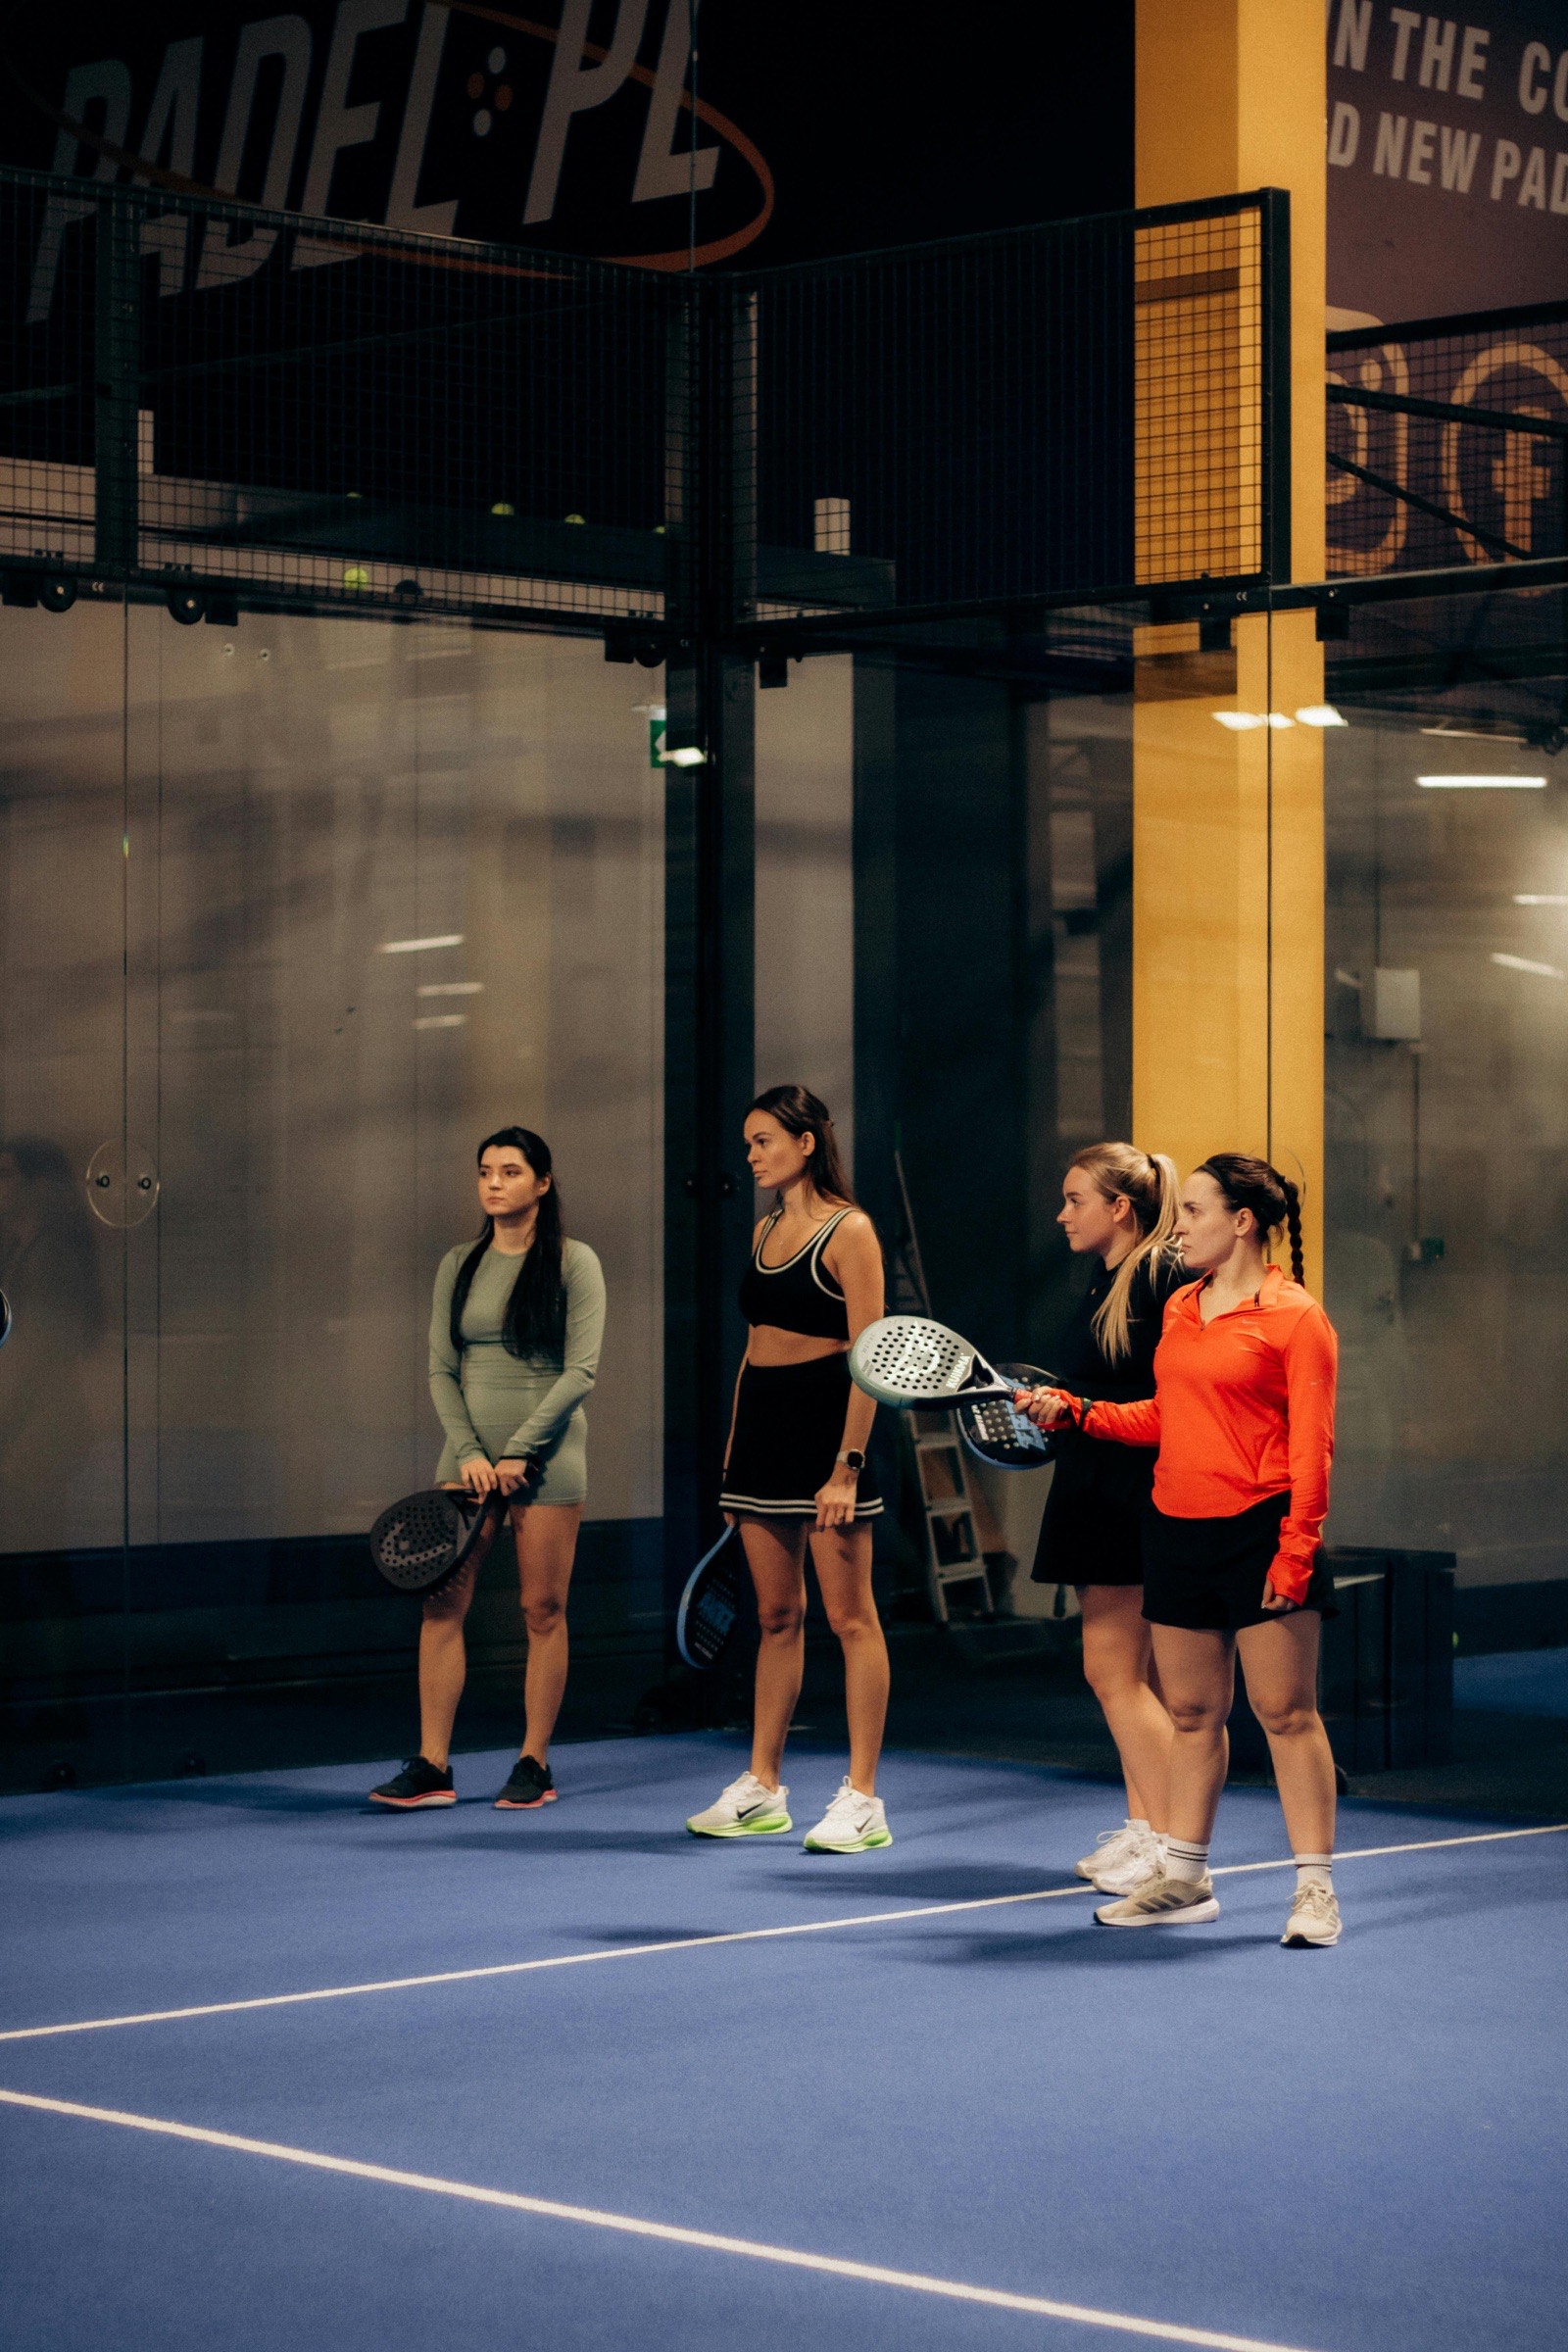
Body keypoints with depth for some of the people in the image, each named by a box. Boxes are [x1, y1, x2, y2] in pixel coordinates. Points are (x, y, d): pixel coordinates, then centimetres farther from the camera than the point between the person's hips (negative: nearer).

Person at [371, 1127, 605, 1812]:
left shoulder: (574, 1263, -2)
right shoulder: (458, 1266, 9)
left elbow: (580, 1370, -8)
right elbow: (442, 1370, 7)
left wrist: (519, 1453, -12)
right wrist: (468, 1451, -7)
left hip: (546, 1459, -3)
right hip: (470, 1454, 4)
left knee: (543, 1610, 0)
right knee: (441, 1602, -4)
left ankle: (534, 1763, 9)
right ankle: (432, 1767, -3)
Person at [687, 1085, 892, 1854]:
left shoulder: (848, 1231, -9)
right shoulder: (765, 1232, 14)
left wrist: (847, 1466, -19)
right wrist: (733, 1450, 15)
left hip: (824, 1417, -8)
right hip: (761, 1421, 8)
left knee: (850, 1618, -3)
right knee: (777, 1615, 12)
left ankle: (862, 1800, -1)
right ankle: (762, 1790, 16)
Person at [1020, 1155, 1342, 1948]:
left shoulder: (1294, 1316, -8)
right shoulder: (1180, 1308, 12)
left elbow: (1312, 1444, -11)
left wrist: (1296, 1547, -17)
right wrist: (1075, 1411, 10)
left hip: (1258, 1529, -7)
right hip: (1177, 1527, 7)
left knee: (1286, 1712, -3)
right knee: (1191, 1714, 13)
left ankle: (1315, 1888, 3)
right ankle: (1184, 1879, 22)